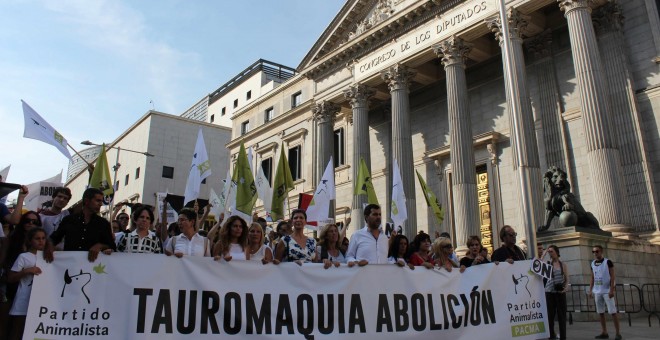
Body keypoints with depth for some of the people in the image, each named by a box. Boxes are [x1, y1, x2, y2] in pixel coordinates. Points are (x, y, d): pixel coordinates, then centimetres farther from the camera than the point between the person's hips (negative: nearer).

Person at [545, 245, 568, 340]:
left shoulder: (563, 264, 5)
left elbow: (567, 279, 7)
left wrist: (565, 288, -11)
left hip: (560, 292, 0)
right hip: (550, 292, 0)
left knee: (562, 315, 2)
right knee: (550, 314, 3)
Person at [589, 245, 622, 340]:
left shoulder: (608, 262, -6)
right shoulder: (593, 263, 10)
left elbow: (612, 277, -9)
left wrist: (611, 290, -15)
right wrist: (590, 290, 9)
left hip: (607, 291, -6)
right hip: (597, 291, 6)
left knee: (612, 312, -5)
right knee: (600, 312, 8)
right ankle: (604, 332, 14)